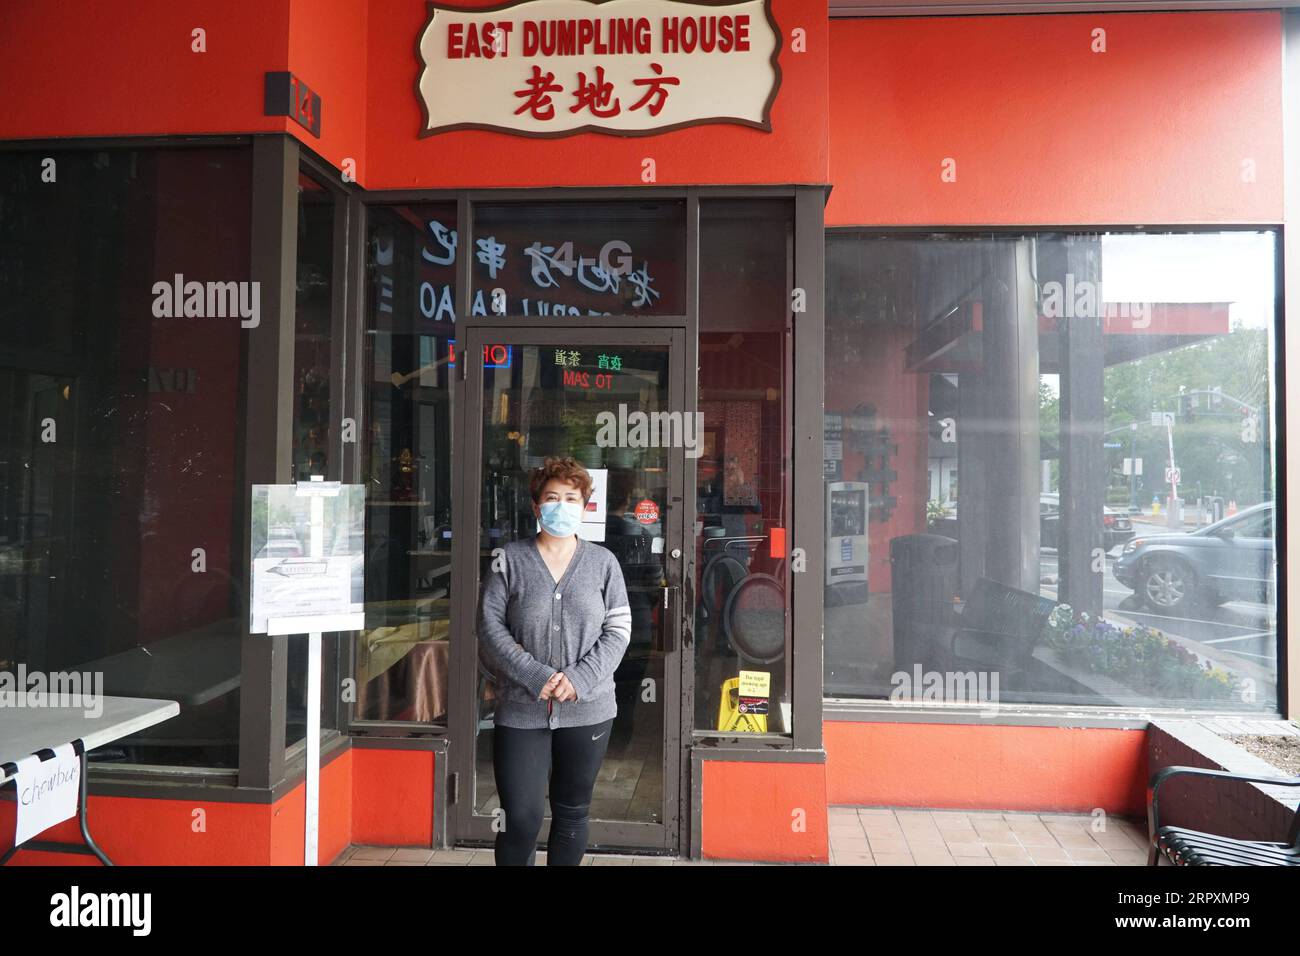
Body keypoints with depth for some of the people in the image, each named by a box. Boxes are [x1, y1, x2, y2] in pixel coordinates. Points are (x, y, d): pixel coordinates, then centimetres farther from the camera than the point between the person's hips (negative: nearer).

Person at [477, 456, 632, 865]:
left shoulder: (603, 563, 4)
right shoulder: (509, 560, 0)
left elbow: (618, 630, 1)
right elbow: (491, 628, -4)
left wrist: (579, 679, -13)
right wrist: (537, 677, -15)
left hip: (587, 711, 2)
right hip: (521, 711, -1)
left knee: (572, 814, 13)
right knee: (520, 819, -2)